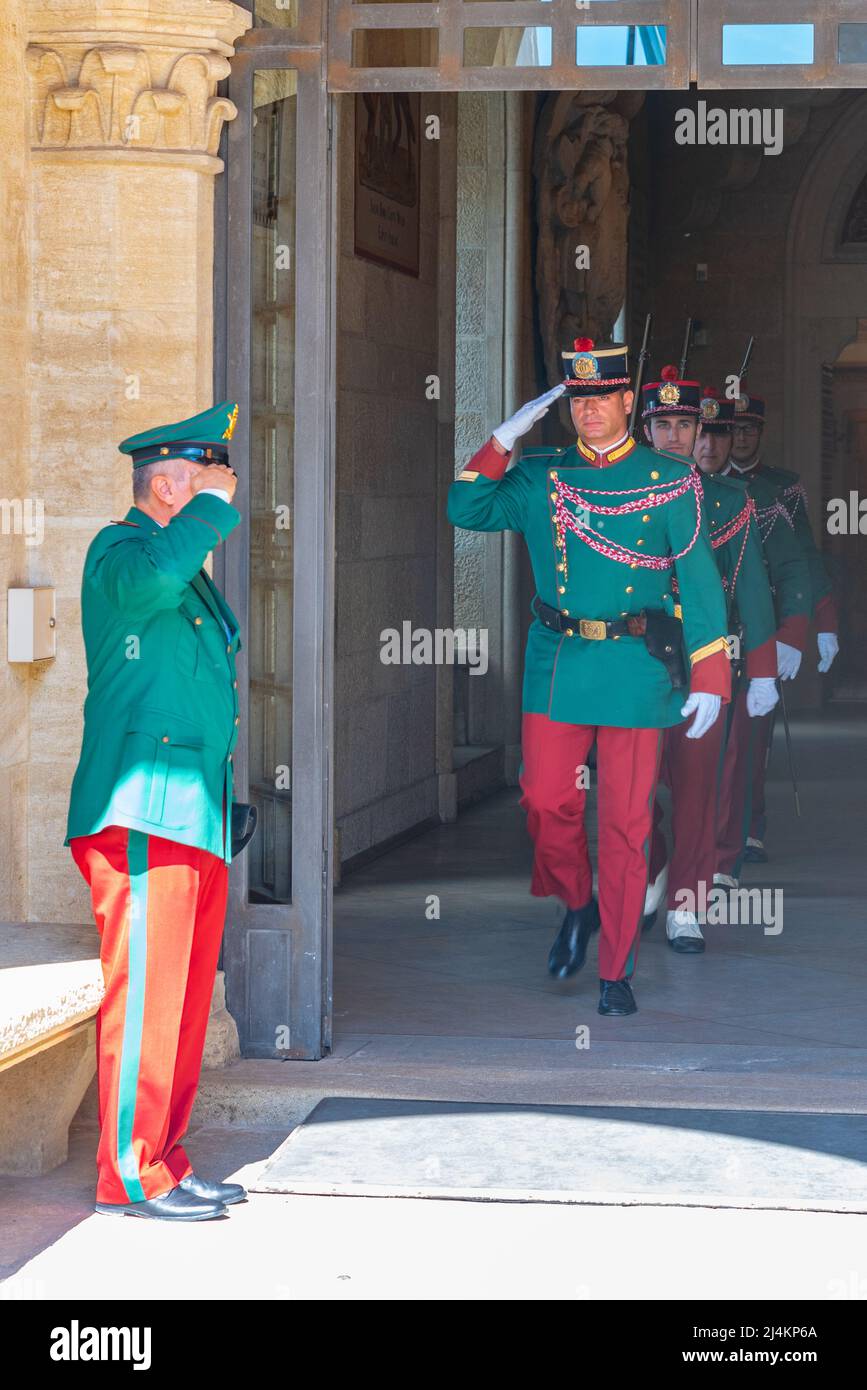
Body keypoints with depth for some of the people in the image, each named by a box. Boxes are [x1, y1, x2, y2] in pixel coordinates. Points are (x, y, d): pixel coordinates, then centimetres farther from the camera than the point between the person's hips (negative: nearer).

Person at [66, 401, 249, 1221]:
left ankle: (164, 1161, 17)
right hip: (143, 814, -10)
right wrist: (213, 508, -18)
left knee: (185, 998, 11)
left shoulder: (190, 570, 23)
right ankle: (129, 1174, -5)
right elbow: (149, 583, -32)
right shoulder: (118, 551, -6)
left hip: (195, 813, 10)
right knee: (143, 995, -9)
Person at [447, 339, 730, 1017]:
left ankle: (616, 972, 10)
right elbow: (467, 510, 0)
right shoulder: (540, 478, 9)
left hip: (636, 671, -2)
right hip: (556, 664, 2)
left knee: (627, 822, 1)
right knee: (547, 802, 0)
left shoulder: (669, 481, 2)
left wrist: (709, 680, -4)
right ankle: (577, 906, 30)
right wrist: (506, 438, -7)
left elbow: (700, 580, 1)